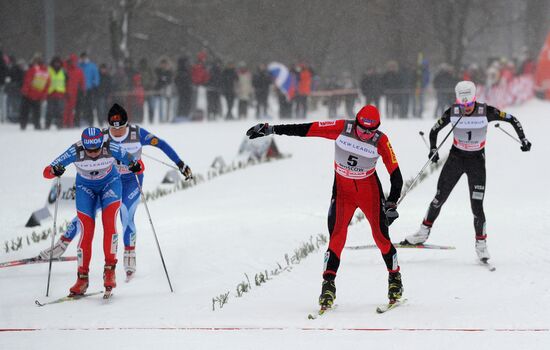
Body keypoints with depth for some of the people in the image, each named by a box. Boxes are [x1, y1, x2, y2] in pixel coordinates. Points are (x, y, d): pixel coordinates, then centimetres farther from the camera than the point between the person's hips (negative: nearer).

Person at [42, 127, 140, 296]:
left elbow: (134, 163, -19)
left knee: (109, 224, -20)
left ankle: (110, 270, -11)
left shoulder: (111, 148, -30)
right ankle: (82, 278, 0)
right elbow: (47, 171, -27)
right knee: (86, 230, -9)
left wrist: (136, 166, -42)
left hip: (110, 183, 0)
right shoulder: (75, 152, -31)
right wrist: (54, 171, -49)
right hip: (85, 186, 0)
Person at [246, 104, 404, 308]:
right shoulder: (341, 129, -17)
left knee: (381, 235, -6)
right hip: (343, 190, 1)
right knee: (337, 236, -13)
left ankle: (395, 279, 15)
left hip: (369, 190, -1)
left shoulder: (381, 141, -18)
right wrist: (271, 129, -15)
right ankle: (328, 285, -10)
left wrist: (391, 204, -24)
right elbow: (306, 129, -14)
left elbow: (396, 174, -15)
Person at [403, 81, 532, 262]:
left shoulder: (486, 111, -17)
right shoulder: (452, 112, -12)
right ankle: (423, 233, 23)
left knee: (477, 206, -8)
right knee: (439, 198, 5)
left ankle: (481, 244, 6)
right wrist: (433, 149, -15)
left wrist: (523, 139, -15)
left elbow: (511, 119, -6)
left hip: (476, 161, -2)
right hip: (455, 158, 2)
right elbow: (434, 130, 1)